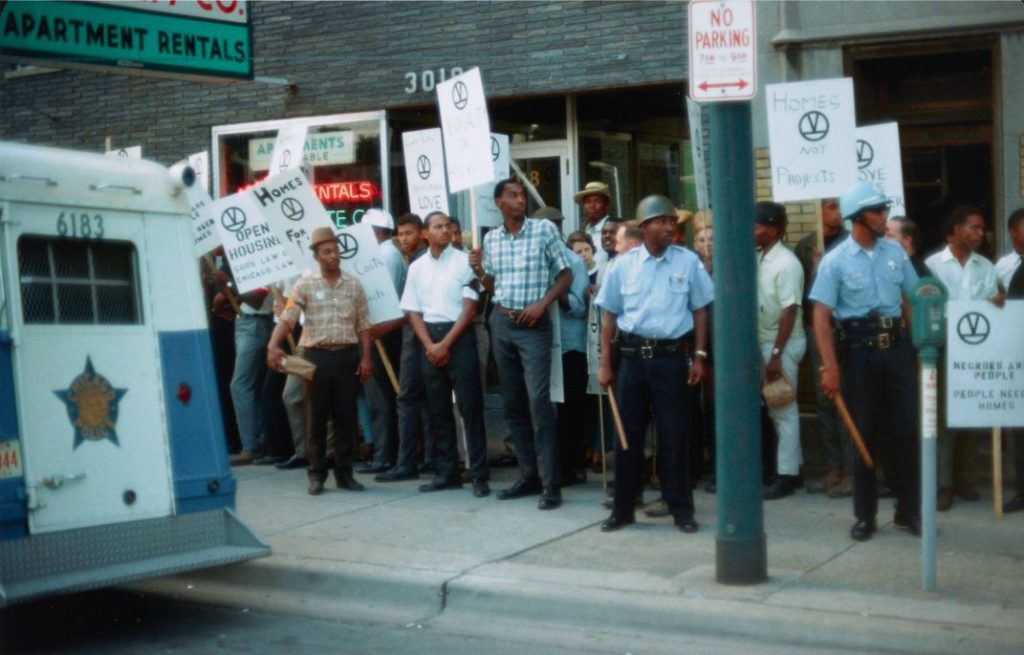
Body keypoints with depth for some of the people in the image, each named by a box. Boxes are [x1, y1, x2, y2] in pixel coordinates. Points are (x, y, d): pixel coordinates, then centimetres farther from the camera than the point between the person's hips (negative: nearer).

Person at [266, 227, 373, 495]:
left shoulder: (354, 285, 7)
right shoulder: (305, 285, 0)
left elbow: (363, 325, 9)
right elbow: (287, 319, -9)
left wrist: (366, 357, 0)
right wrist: (273, 346, -24)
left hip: (347, 355, 2)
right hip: (317, 355, -2)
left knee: (346, 417, 5)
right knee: (317, 417, 3)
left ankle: (344, 472, 14)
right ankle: (317, 474, 11)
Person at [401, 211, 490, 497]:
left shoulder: (464, 261, -1)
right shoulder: (417, 267, 10)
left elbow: (470, 308, -5)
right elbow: (413, 312, 9)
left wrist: (446, 344, -11)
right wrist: (430, 346, -5)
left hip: (460, 337, -4)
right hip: (429, 341, 4)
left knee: (470, 407, -6)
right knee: (437, 410, 7)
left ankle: (479, 475, -4)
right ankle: (446, 472, 15)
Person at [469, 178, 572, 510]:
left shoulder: (544, 229, -4)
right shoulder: (491, 238, 8)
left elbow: (565, 275, -1)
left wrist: (542, 304, -14)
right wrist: (479, 271, -4)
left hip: (534, 324, -5)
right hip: (501, 323, 5)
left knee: (538, 400, -14)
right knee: (513, 403, 8)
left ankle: (550, 483, -10)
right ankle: (529, 475, 16)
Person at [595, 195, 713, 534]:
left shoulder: (688, 262, -1)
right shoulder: (623, 264, 1)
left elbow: (699, 310, 6)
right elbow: (610, 315, 7)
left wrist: (699, 356, 0)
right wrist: (605, 364, 4)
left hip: (671, 357, -1)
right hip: (632, 357, 1)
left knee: (673, 435, 4)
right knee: (627, 434, 6)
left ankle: (681, 509, 15)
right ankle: (623, 508, 17)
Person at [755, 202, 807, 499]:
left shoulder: (785, 263, -17)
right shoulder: (760, 258, 9)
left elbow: (789, 312, -19)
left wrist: (776, 355, -21)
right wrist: (768, 350, 11)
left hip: (783, 344, -8)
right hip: (766, 341, 8)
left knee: (783, 410, -2)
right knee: (778, 409, 14)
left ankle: (786, 476, 5)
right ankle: (792, 469, 23)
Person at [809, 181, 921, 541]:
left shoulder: (895, 251, 5)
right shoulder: (836, 261, -7)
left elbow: (910, 300, 12)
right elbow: (821, 316, -10)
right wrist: (830, 367, -16)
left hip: (897, 346, 3)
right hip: (859, 350, -3)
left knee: (904, 430, 5)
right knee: (864, 433, 6)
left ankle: (909, 509, 17)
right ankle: (865, 515, 16)